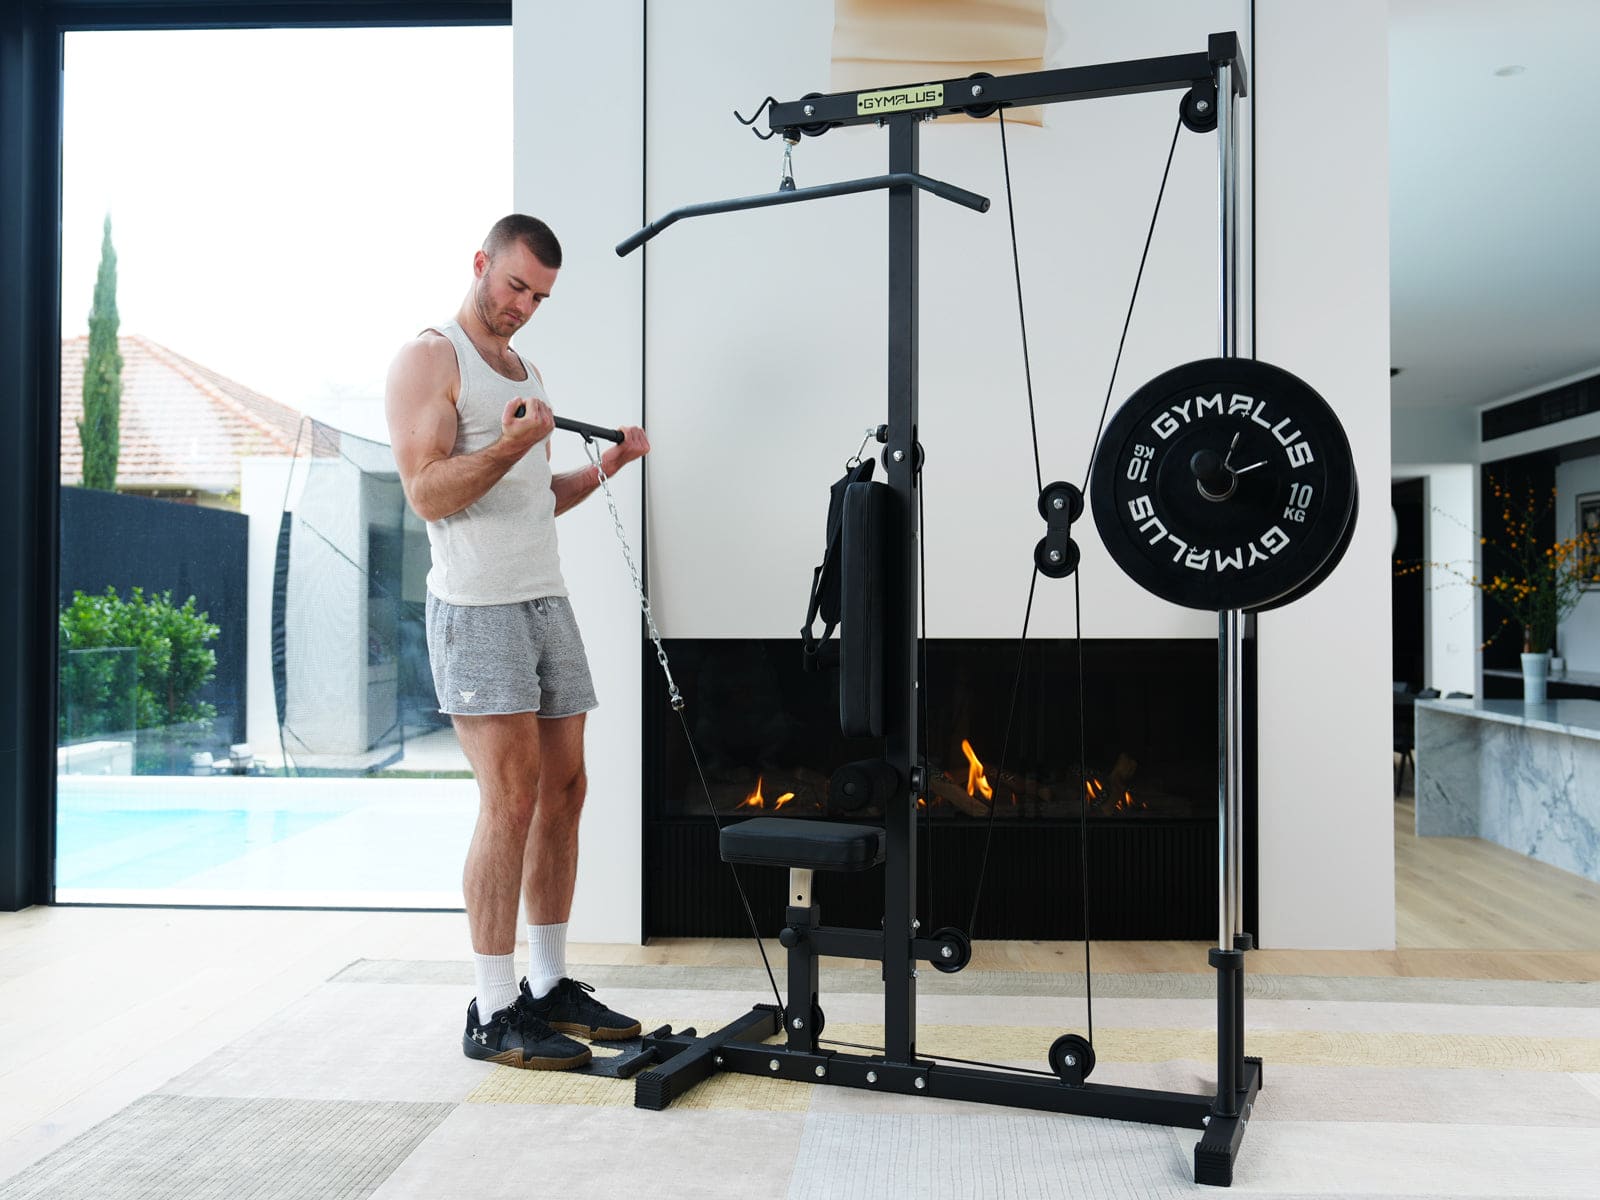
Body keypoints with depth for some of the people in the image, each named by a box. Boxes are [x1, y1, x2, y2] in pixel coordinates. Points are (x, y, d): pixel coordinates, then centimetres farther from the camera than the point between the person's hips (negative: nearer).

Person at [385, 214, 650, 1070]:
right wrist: (509, 446, -25)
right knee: (511, 800, -11)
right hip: (477, 607, -8)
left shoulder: (522, 369, 22)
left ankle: (550, 985, 18)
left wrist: (605, 466, 12)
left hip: (546, 600, 8)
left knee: (563, 791, 8)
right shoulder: (429, 358, -3)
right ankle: (494, 1015, -2)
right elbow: (426, 493, -13)